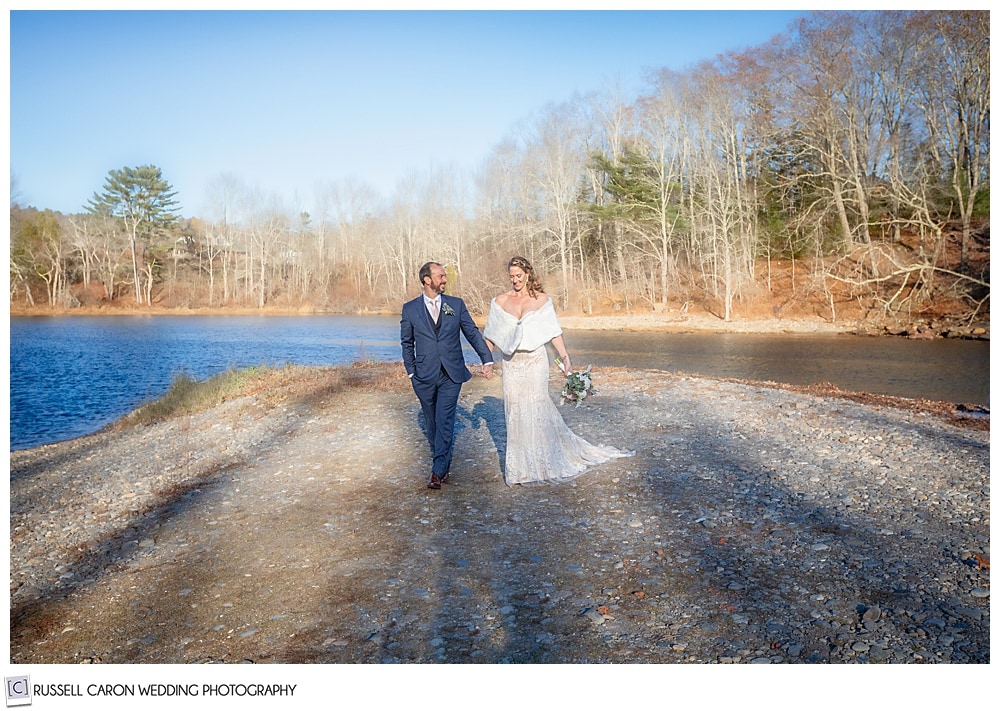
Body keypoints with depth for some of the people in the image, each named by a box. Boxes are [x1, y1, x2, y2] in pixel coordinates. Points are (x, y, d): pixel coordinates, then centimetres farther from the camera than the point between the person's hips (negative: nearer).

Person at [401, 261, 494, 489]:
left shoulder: (456, 304, 4)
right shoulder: (410, 308, 3)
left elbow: (472, 333, 7)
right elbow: (407, 342, 10)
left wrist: (487, 359, 0)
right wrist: (411, 372, 6)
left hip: (451, 375, -1)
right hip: (425, 377, 1)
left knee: (445, 421, -8)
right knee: (432, 423, 10)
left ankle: (438, 470, -4)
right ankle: (443, 463, 26)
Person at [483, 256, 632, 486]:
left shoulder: (541, 299, 2)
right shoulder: (500, 301, 5)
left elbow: (554, 333, -1)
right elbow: (491, 336, 8)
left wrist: (565, 358, -9)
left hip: (535, 361, -2)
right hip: (512, 363, 2)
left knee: (537, 406, -5)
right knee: (515, 410, 4)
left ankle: (544, 461, 9)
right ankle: (520, 464, 16)